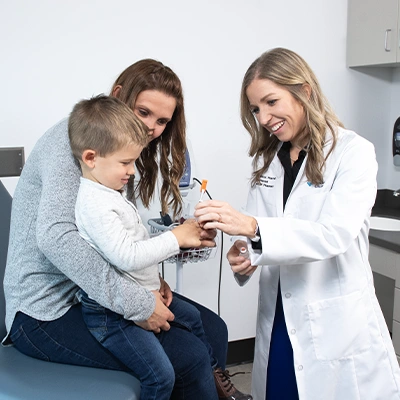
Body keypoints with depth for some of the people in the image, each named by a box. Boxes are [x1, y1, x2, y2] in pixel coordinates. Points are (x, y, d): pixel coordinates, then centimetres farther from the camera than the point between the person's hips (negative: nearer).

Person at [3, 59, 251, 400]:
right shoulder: (73, 139, -16)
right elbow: (54, 235, -30)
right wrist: (136, 304, -28)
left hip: (90, 290, 8)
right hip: (48, 311, -8)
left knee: (213, 330, -3)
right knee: (191, 357, -18)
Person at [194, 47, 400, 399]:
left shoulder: (353, 152, -9)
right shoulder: (267, 160, 10)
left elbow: (335, 233, -23)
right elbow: (257, 231, 6)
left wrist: (251, 226, -33)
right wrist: (244, 254, -17)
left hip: (337, 328, -5)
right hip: (277, 324, 5)